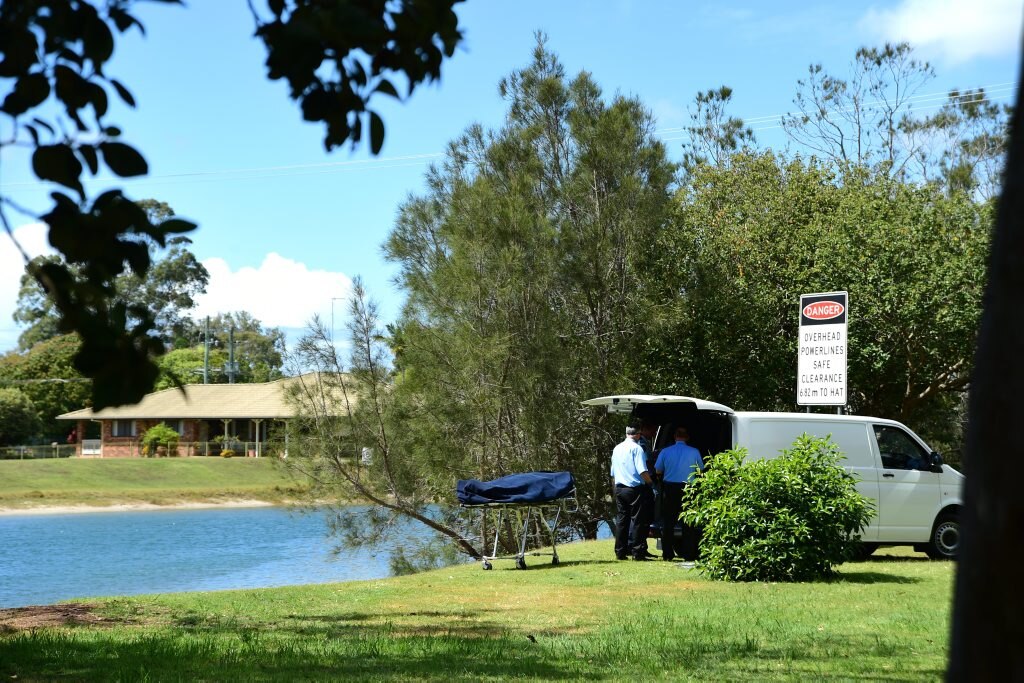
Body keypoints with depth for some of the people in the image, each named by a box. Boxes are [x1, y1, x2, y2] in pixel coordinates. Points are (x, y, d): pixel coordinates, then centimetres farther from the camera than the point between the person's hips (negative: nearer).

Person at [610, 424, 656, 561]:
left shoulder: (617, 449, 13)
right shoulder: (636, 448, -11)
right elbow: (642, 471, -18)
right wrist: (650, 483, -3)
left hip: (619, 488, 7)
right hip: (635, 488, -7)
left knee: (621, 519, 9)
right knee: (637, 519, -2)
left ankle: (620, 552, 10)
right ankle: (637, 552, -3)